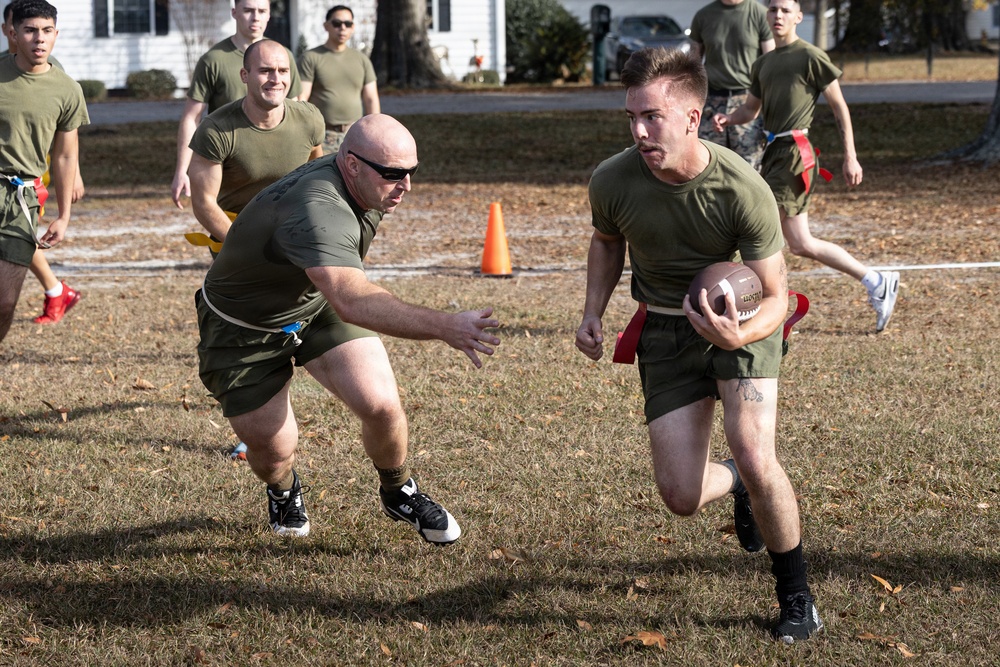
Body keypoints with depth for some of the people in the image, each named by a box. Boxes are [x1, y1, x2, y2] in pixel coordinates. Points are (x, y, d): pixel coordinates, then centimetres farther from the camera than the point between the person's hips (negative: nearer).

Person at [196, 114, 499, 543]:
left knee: (380, 406, -14)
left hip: (319, 305, 6)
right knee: (273, 451, 1)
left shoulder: (363, 187, -13)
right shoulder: (318, 212, -43)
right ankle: (283, 492, 40)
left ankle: (398, 494, 16)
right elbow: (351, 301, -59)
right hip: (244, 329, -6)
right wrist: (443, 327, -66)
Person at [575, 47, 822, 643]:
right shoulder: (612, 181, -18)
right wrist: (594, 312, -4)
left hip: (741, 319, -3)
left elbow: (776, 297, -19)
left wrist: (741, 335, -40)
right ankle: (739, 484, 36)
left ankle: (797, 594, 2)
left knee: (755, 459, -23)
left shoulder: (744, 190, -27)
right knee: (682, 497, -4)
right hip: (664, 329, 3)